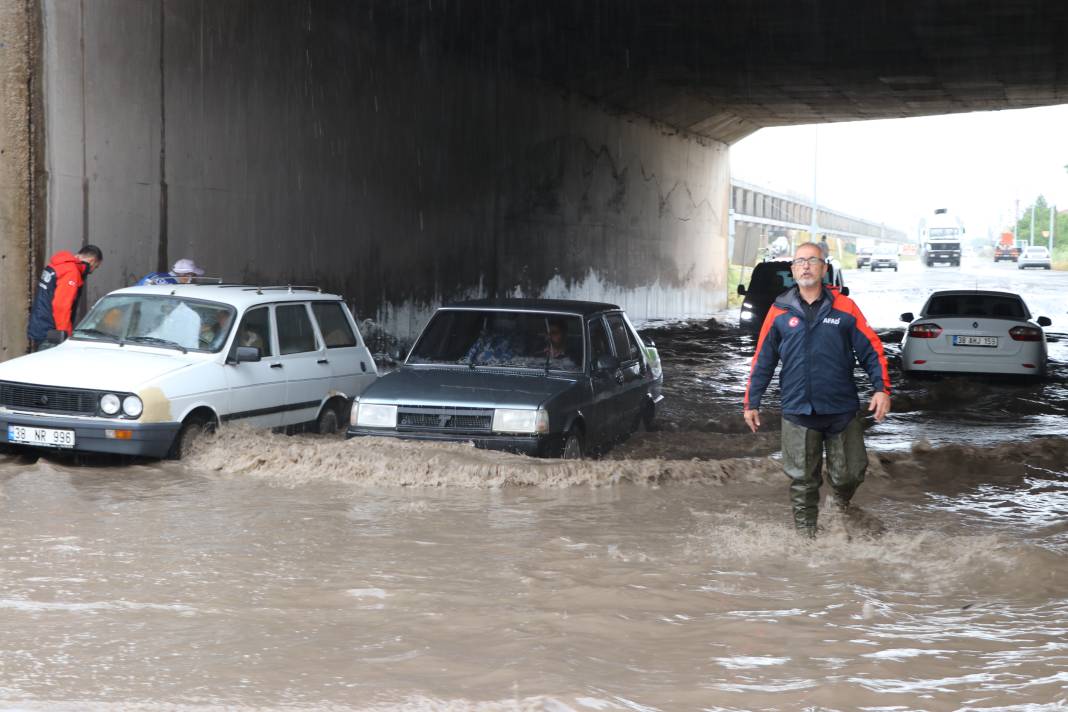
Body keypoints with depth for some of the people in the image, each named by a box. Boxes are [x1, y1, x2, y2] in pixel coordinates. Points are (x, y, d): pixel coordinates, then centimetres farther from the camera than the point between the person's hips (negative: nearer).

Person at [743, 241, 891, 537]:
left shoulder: (845, 308, 1)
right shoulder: (780, 312, 3)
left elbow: (871, 350, 1)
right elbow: (762, 361, 6)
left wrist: (881, 388, -11)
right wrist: (752, 403, 5)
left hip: (842, 411, 0)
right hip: (798, 413, 0)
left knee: (850, 473, 8)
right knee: (803, 480, 5)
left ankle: (842, 502, 41)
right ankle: (806, 532, 18)